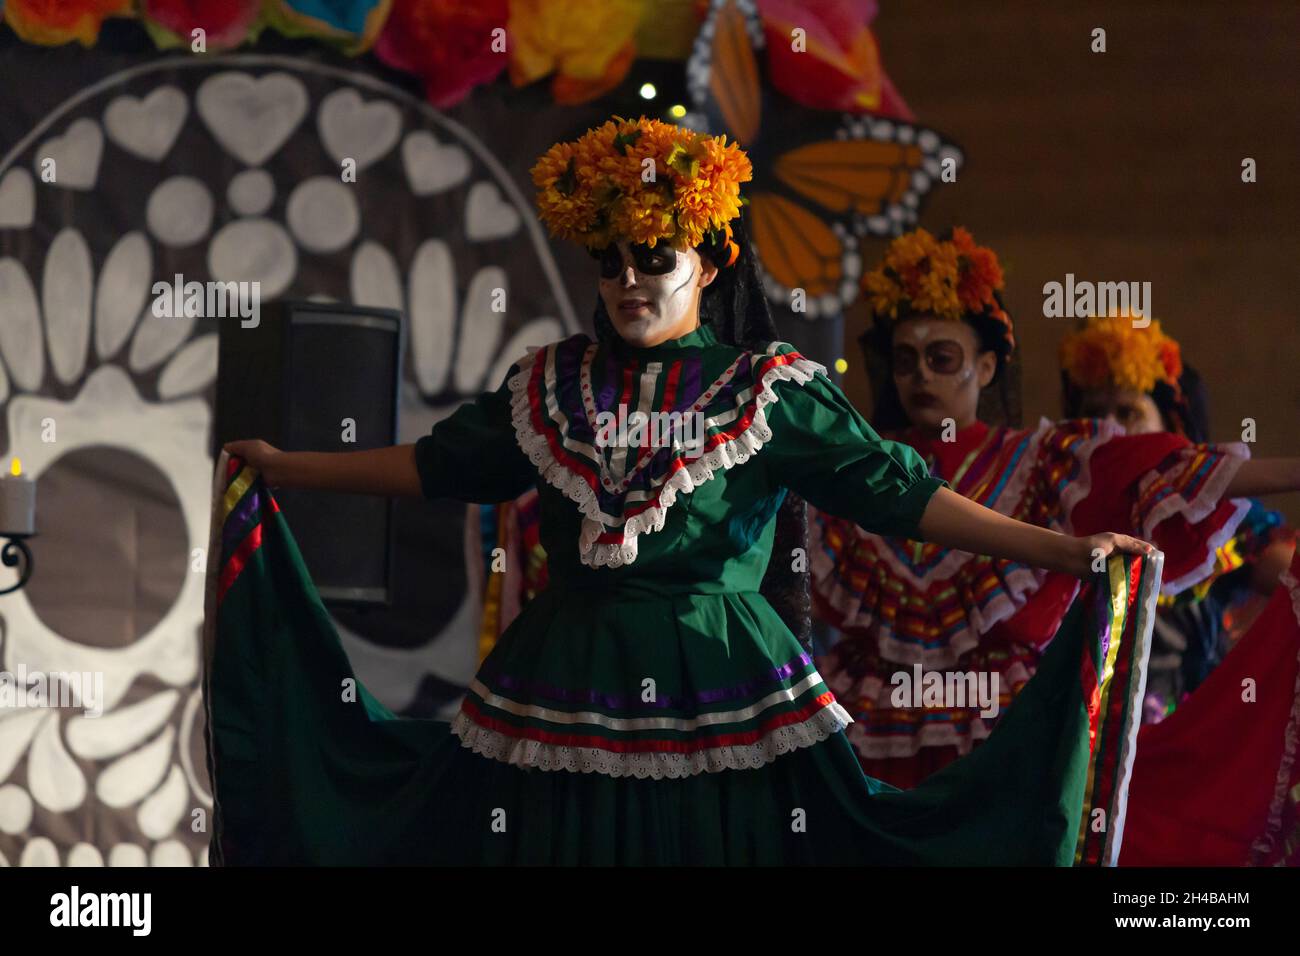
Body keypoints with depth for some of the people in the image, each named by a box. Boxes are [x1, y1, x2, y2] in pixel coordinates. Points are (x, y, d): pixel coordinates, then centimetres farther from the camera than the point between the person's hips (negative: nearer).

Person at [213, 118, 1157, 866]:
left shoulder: (771, 391, 1)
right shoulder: (552, 385, 11)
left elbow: (897, 488, -3)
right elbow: (437, 462, 22)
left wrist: (1061, 548, -11)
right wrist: (283, 468, 24)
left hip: (719, 701, -3)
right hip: (566, 700, 3)